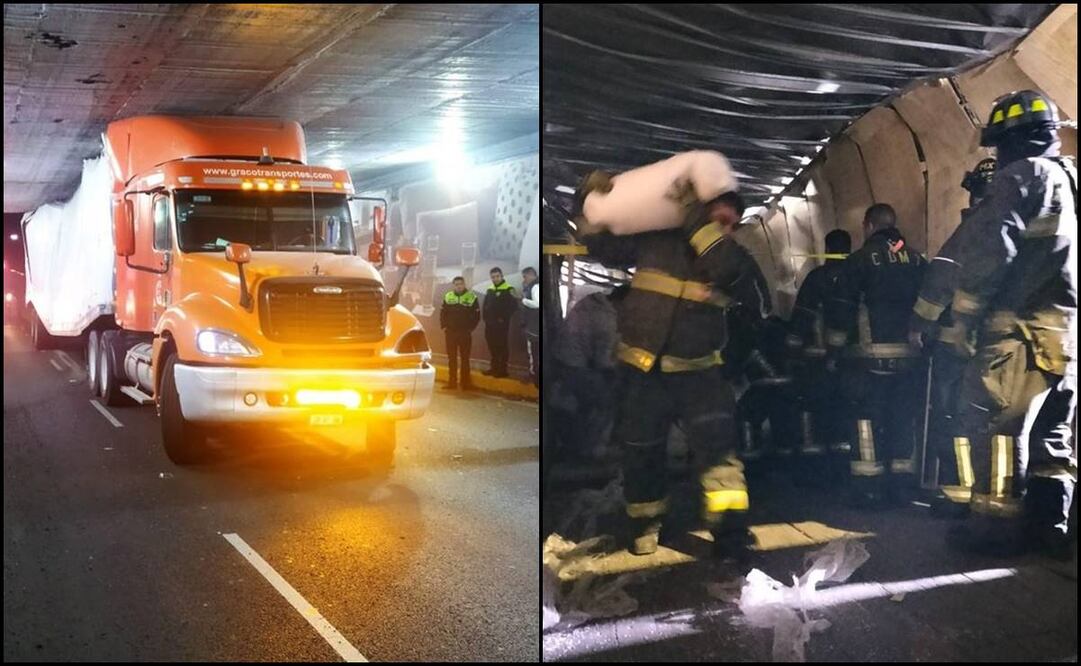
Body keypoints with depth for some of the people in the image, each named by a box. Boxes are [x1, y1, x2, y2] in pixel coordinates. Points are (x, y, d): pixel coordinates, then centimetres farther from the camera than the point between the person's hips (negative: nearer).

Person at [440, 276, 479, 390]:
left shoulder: (472, 297, -3)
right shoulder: (447, 296, 6)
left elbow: (477, 315, -1)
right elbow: (443, 313, 11)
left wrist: (471, 328, -6)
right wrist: (444, 327, 1)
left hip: (465, 333, -3)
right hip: (450, 332, 3)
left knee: (465, 358, 1)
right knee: (452, 358, 7)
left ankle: (465, 382, 5)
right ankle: (452, 381, 14)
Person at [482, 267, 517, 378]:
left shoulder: (509, 290, -7)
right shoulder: (490, 290, 15)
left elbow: (514, 305, -15)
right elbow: (486, 305, 21)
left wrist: (504, 318, -16)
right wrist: (486, 318, 8)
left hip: (501, 324, -7)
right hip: (489, 323, 7)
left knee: (501, 346, -4)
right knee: (492, 346, 10)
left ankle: (502, 370, 0)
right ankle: (494, 368, 18)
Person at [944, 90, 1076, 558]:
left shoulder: (1020, 177, -5)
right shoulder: (1070, 178, 22)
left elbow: (993, 246, -15)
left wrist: (965, 309, -8)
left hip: (1023, 326, -9)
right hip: (1068, 328, 9)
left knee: (995, 422, -5)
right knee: (1052, 430, 12)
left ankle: (998, 525, -5)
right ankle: (1049, 524, 13)